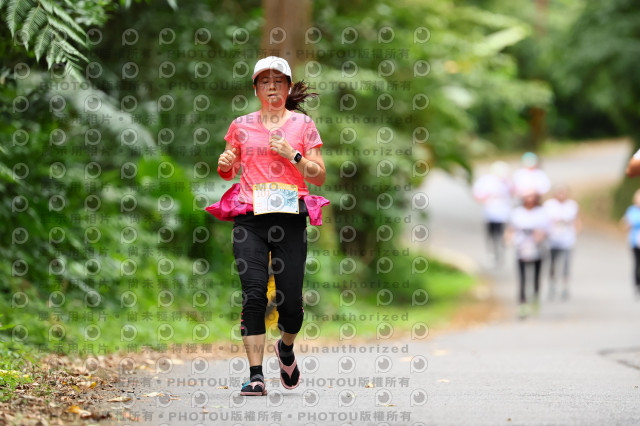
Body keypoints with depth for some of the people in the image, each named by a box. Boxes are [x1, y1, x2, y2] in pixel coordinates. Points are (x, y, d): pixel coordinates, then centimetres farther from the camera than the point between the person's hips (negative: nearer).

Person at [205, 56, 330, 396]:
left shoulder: (303, 125, 9)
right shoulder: (241, 126, 13)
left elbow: (319, 176, 6)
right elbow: (229, 173, 22)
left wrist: (292, 155, -8)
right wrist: (225, 164, -1)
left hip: (290, 218, 0)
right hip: (250, 218, 0)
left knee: (290, 301, -2)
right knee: (253, 294, -13)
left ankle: (286, 348, 31)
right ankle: (256, 375, -13)